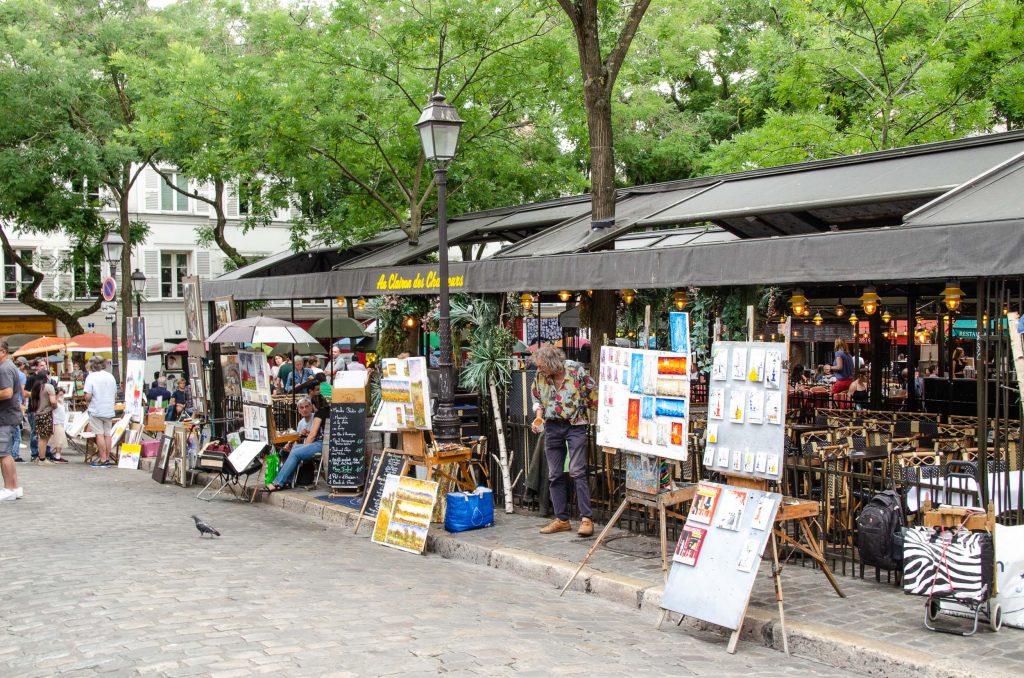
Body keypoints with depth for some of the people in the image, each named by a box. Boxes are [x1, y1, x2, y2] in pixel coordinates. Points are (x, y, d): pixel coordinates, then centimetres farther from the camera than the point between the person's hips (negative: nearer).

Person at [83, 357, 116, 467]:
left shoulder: (91, 377, -10)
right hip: (109, 410, 5)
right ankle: (107, 459, 13)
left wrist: (87, 404, 4)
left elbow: (88, 396, -15)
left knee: (99, 434, -2)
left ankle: (103, 459, -2)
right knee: (107, 434, 10)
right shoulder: (111, 376, 7)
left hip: (96, 410, -5)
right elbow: (115, 394, 12)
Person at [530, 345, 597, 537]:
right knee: (554, 475, 7)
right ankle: (561, 519, 15)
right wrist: (539, 417, 0)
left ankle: (586, 519, -9)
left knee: (577, 472, -12)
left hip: (575, 426, -5)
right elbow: (537, 398, 16)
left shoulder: (576, 371, -14)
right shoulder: (541, 376, 0)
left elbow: (592, 395, -3)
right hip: (552, 427, 5)